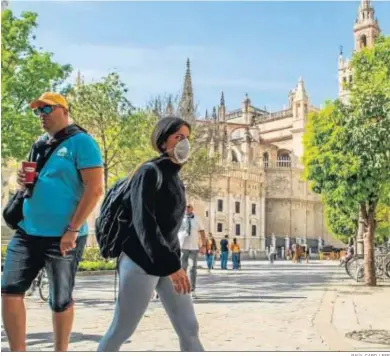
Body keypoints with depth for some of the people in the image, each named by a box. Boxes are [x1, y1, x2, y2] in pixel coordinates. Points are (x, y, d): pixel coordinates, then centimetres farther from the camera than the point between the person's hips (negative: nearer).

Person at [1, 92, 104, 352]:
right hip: (27, 232, 7)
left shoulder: (81, 142, -8)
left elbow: (95, 189, -16)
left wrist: (72, 230, -19)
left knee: (60, 300, 6)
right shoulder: (40, 144, 14)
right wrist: (24, 181, 1)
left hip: (62, 237, -7)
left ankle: (61, 351, 25)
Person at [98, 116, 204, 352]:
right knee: (122, 330, 3)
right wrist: (170, 265, -27)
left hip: (168, 262, 8)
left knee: (189, 329, 4)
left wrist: (173, 263, 18)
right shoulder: (149, 173, -10)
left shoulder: (175, 178, 14)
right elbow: (144, 224, -20)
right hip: (142, 262, -8)